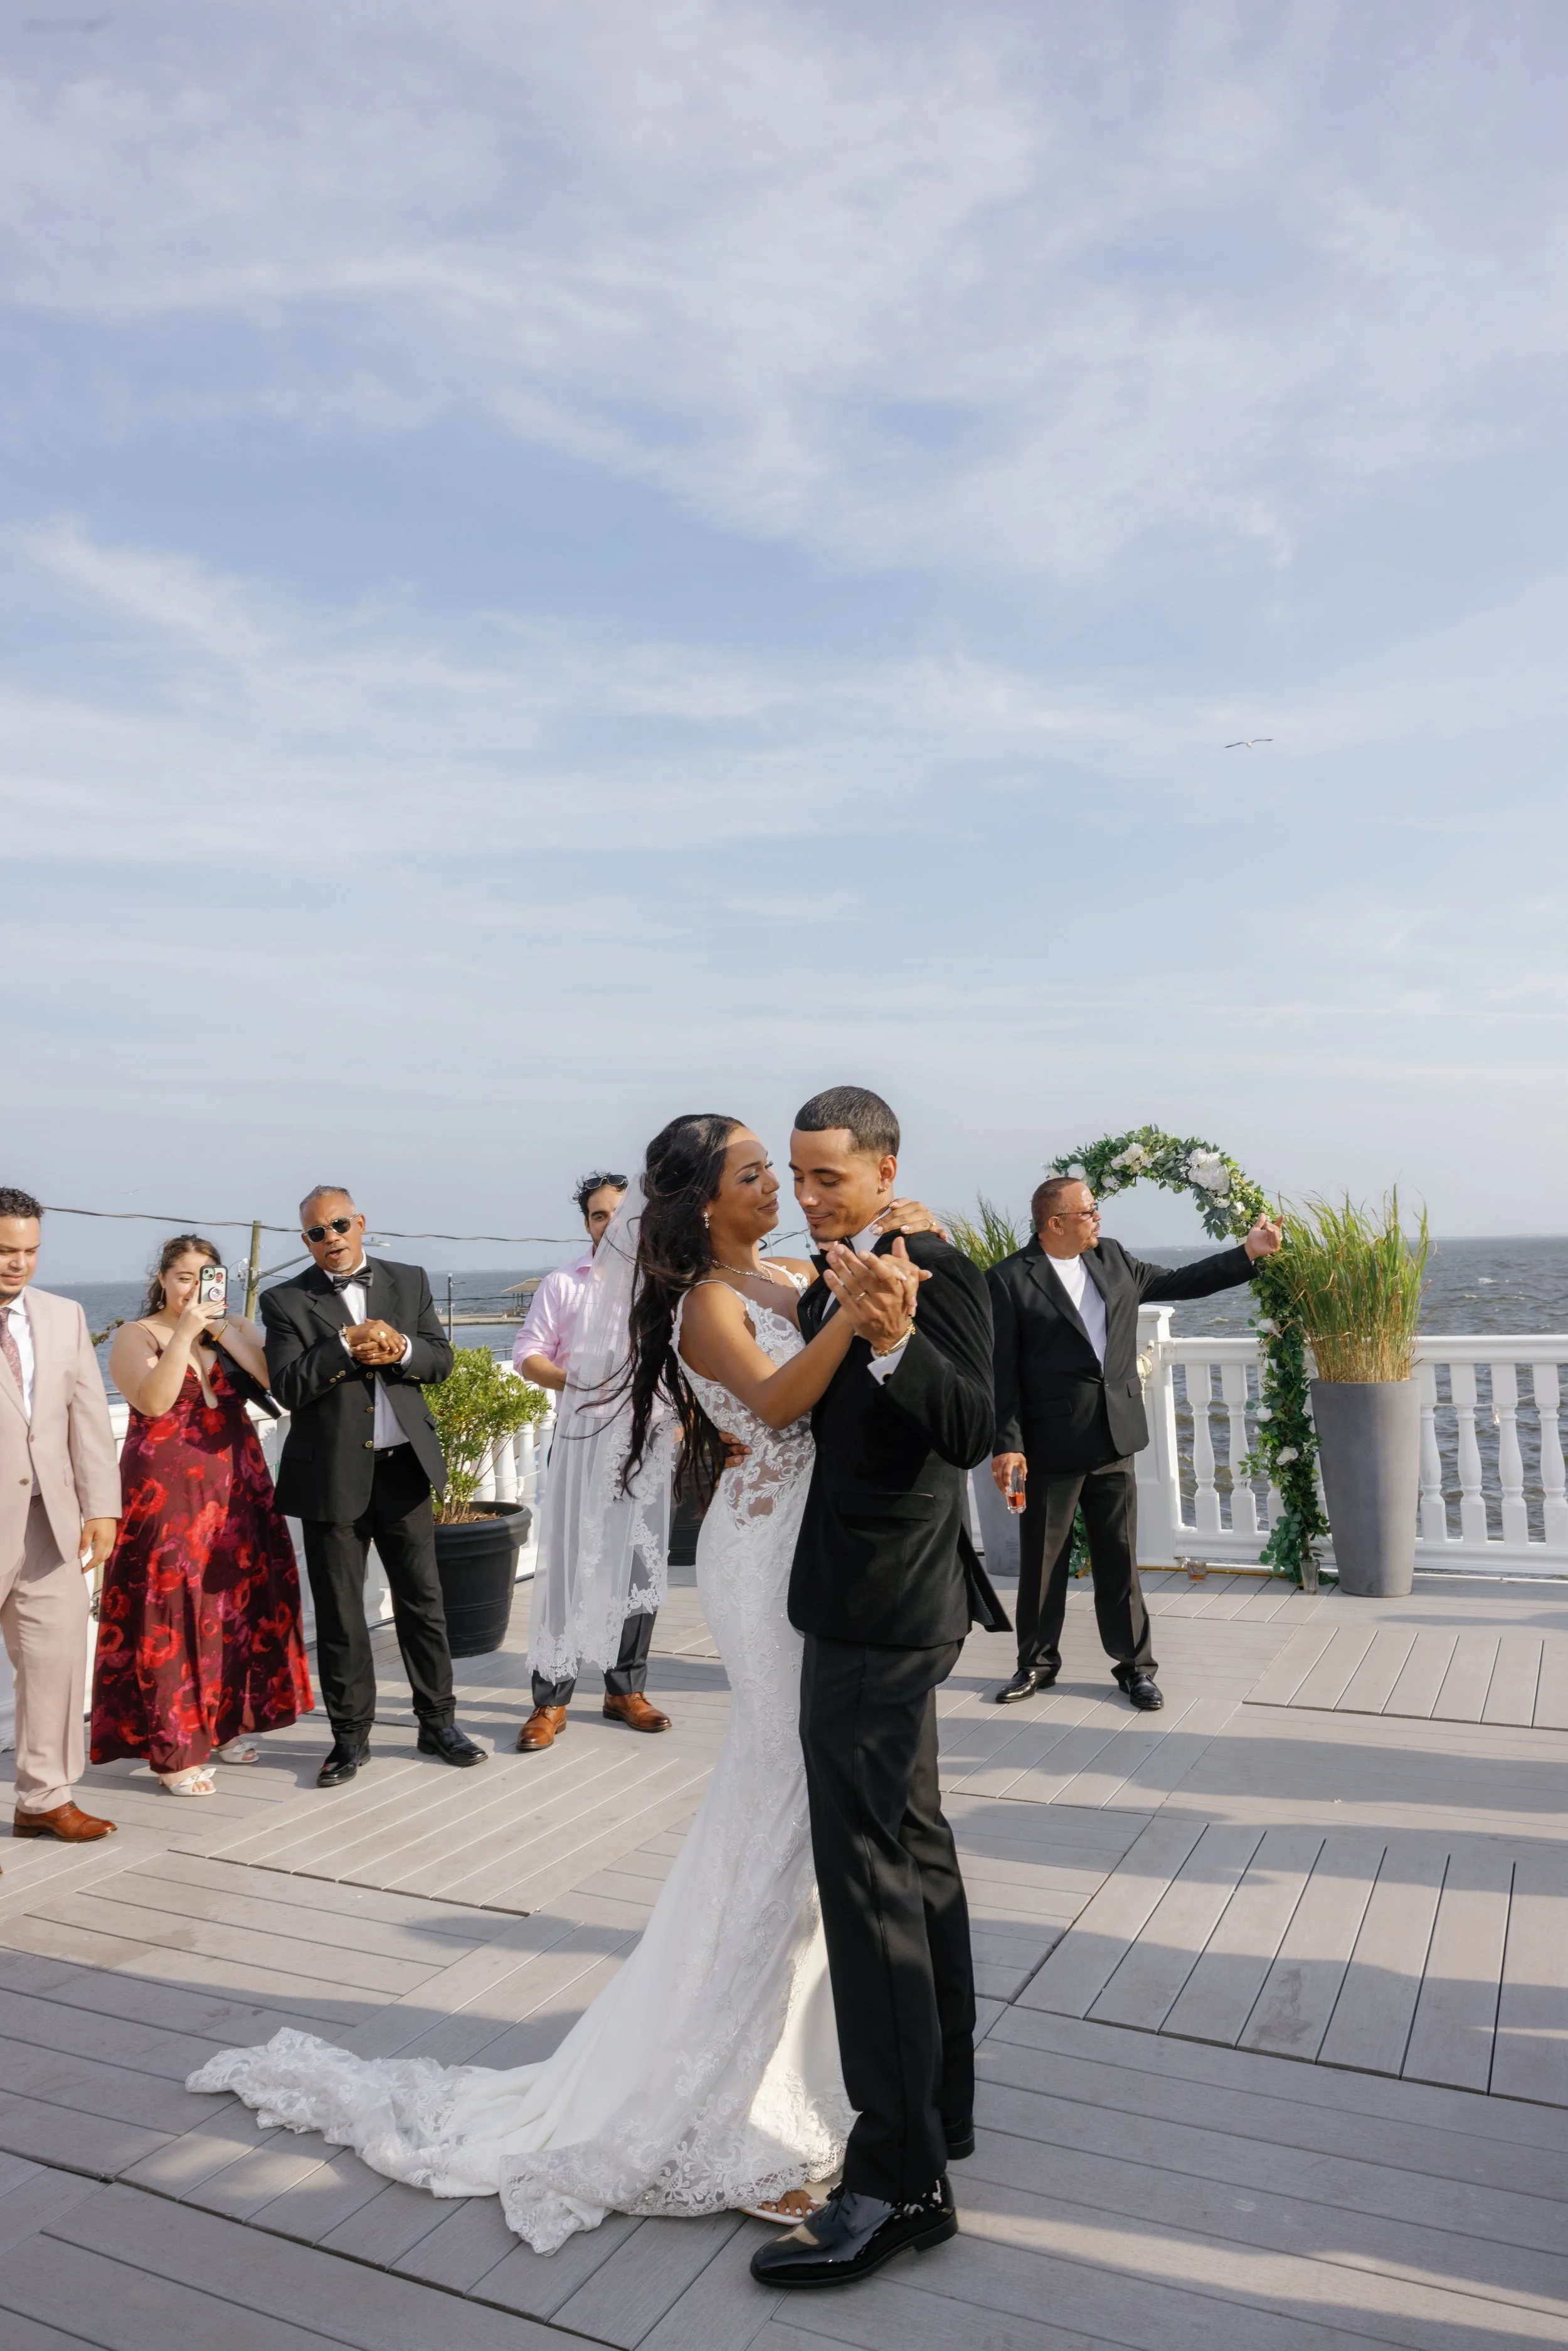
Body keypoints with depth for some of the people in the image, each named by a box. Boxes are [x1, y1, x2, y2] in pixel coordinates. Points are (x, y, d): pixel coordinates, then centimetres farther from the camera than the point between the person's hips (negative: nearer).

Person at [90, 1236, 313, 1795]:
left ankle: (221, 1722, 24)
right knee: (172, 1610, -2)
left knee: (236, 1599, 8)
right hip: (168, 1491, -4)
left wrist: (225, 1328, -13)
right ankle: (174, 1749, 6)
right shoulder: (136, 1335, -2)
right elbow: (154, 1402, -19)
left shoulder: (235, 1328, 9)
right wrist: (184, 1332, -21)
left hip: (235, 1484, 5)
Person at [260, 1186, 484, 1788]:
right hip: (332, 1474, -2)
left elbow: (440, 1359, 5)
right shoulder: (286, 1302, -1)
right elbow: (288, 1387, -11)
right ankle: (350, 1738, 21)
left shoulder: (410, 1281, 8)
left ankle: (437, 1723, 22)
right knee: (339, 1614, 7)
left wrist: (399, 1349, -14)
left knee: (422, 1599, 8)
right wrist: (347, 1347, -19)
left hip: (404, 1466, 2)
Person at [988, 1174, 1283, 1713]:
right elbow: (1002, 1370, -11)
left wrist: (1248, 1252, 16)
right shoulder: (1009, 1280, -10)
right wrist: (1006, 1445, -16)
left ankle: (1135, 1665, 22)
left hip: (1114, 1441, 4)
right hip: (1051, 1446, -4)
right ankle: (1037, 1664, 25)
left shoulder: (1113, 1258, 8)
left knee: (1120, 1559, 10)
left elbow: (1178, 1281, 20)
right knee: (1042, 1561, 8)